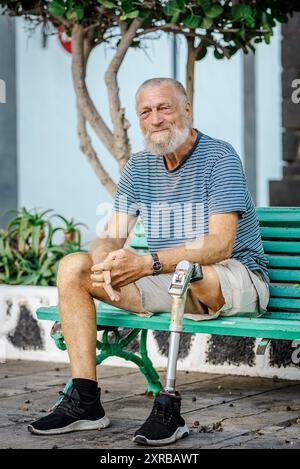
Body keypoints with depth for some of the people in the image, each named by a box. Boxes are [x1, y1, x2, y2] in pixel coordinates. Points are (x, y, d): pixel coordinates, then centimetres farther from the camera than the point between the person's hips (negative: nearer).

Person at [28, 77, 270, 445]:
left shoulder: (219, 157, -14)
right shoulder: (139, 167, 7)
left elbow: (221, 244, -25)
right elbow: (112, 237, 2)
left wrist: (146, 264, -35)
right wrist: (105, 264, -25)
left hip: (234, 281, -7)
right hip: (168, 280, 7)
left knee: (193, 270, -42)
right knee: (73, 267, -6)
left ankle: (170, 403, -30)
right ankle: (85, 401, -13)